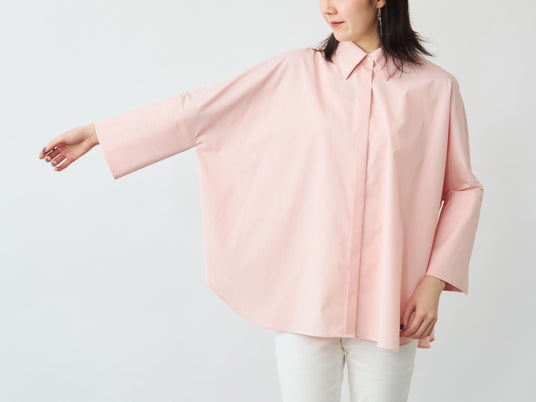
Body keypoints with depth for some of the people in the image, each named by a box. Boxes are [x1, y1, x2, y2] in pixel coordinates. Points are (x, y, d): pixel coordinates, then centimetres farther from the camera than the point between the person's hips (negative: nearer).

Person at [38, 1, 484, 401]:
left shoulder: (435, 87, 0)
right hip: (305, 297, 1)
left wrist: (434, 280, -5)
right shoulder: (296, 73, 2)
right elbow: (198, 111, 4)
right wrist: (95, 133, 6)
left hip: (386, 303, 0)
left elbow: (463, 189, 4)